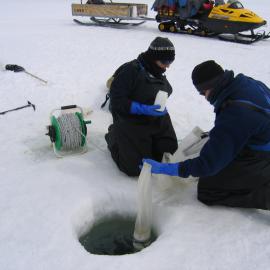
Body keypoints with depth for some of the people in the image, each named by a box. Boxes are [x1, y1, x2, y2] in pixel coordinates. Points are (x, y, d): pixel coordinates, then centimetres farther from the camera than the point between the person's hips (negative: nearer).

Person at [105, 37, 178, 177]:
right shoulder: (130, 70, -18)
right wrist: (143, 109, -28)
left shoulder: (160, 76, 6)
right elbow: (116, 101, -21)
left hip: (158, 122, 7)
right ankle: (113, 136, 18)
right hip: (132, 122, -7)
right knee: (135, 168, -5)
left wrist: (162, 108, 1)